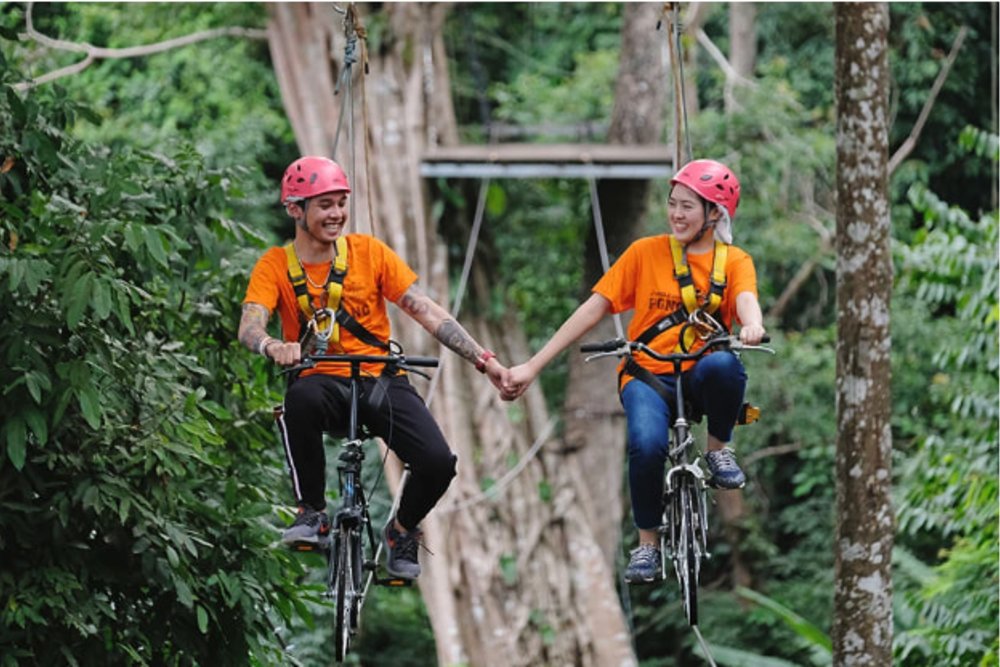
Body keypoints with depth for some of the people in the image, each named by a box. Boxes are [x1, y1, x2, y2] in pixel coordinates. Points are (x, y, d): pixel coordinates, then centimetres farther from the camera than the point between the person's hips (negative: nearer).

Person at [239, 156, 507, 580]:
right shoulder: (276, 266, 0)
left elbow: (426, 310, 0)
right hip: (325, 382, -1)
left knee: (438, 463, -24)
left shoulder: (368, 252, 3)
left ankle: (403, 531, 11)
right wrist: (274, 347, -41)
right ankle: (312, 514, -20)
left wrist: (483, 359, -9)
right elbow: (250, 326, -15)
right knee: (301, 398, -40)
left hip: (381, 380, 1)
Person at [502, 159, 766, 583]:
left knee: (723, 365, -37)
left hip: (699, 379, 0)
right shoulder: (647, 252, 5)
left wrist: (752, 325, -42)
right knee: (647, 444, -32)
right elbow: (594, 309, 2)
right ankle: (647, 541, -7)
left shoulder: (734, 262, 7)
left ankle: (719, 448, -8)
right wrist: (532, 367, -5)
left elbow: (746, 299, -15)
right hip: (648, 375, 0)